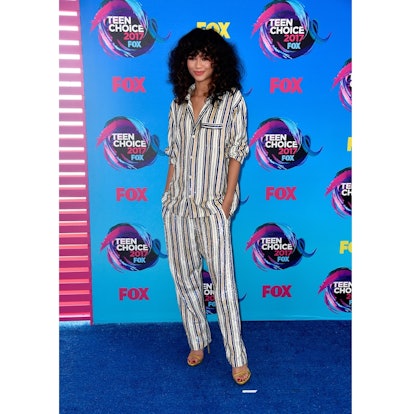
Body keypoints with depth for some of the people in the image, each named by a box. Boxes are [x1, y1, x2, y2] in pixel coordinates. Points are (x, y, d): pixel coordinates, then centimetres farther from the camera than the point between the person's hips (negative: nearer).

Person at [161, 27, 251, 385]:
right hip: (177, 204, 5)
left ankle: (238, 356, 10)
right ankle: (198, 341, 30)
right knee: (184, 276, 11)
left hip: (212, 204, -4)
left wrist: (228, 199, -10)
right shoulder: (179, 101, 10)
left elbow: (236, 151, -5)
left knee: (223, 280, -4)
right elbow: (174, 152, 12)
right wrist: (167, 194, 8)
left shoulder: (232, 99, -2)